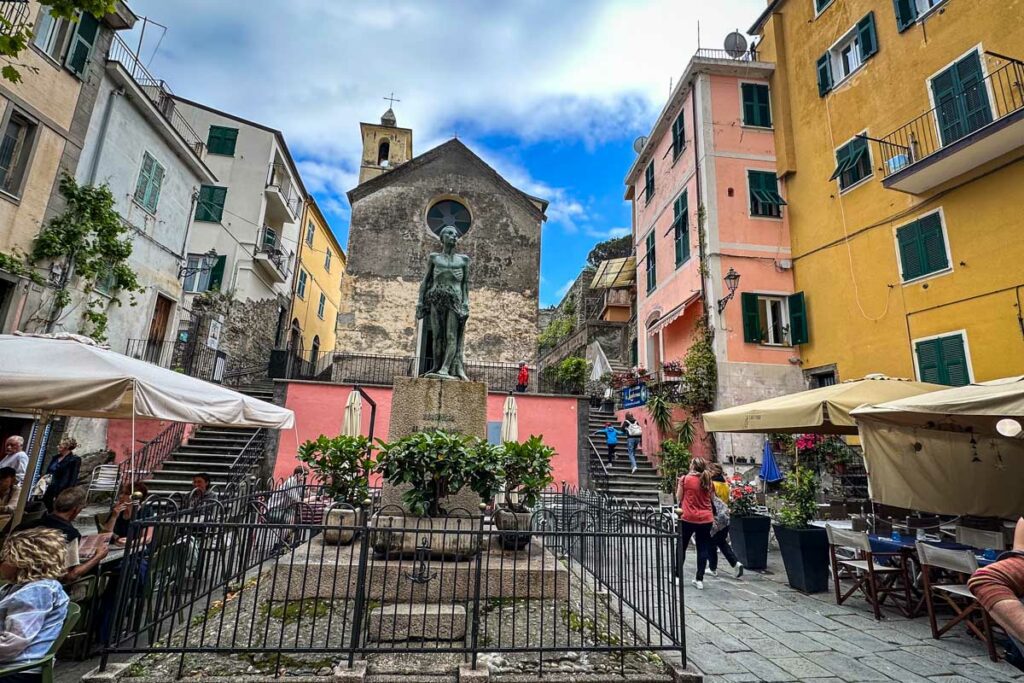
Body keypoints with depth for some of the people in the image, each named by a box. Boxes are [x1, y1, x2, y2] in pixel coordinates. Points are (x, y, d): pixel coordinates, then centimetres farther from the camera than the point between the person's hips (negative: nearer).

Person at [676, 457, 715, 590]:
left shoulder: (685, 478, -7)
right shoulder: (708, 480, 5)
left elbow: (679, 498, 0)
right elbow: (711, 499, 13)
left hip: (688, 518, -3)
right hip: (706, 519, 3)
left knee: (681, 547, 12)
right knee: (703, 549, 7)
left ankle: (678, 575, 20)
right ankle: (699, 580, 9)